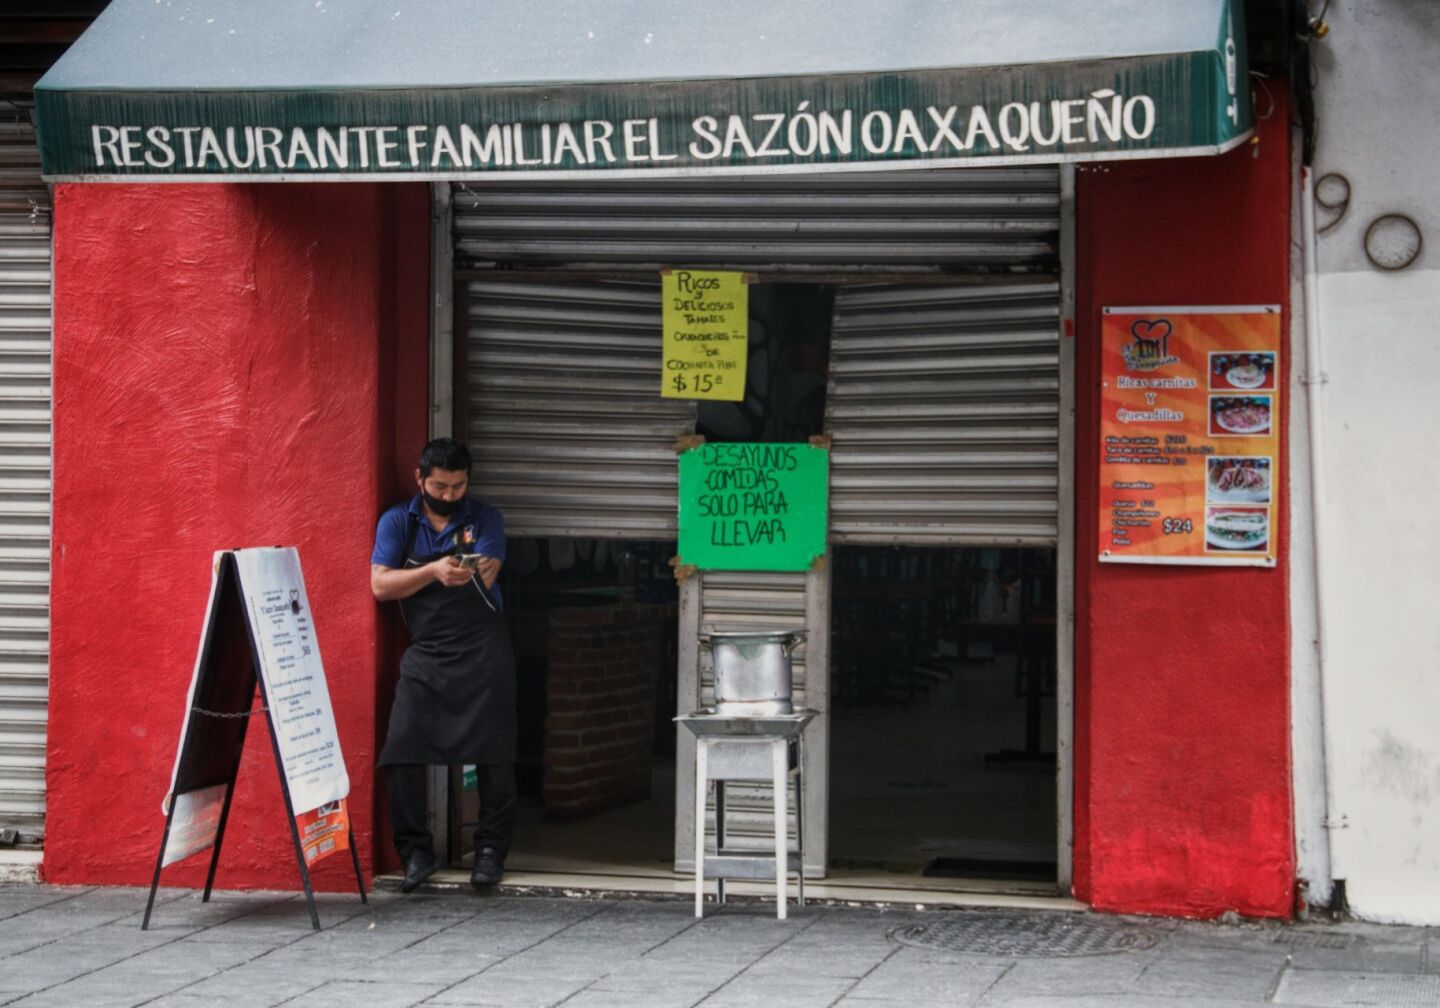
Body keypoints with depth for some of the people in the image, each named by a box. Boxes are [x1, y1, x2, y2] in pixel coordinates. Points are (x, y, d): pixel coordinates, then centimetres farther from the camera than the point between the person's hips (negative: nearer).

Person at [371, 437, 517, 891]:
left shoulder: (485, 519, 5)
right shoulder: (397, 522, 6)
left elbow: (485, 577, -9)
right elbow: (380, 584, -4)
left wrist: (467, 574, -33)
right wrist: (434, 571, -18)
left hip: (482, 650, -1)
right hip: (425, 652, 1)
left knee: (492, 753, -2)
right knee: (402, 752, -7)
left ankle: (490, 850, 9)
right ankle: (417, 851, 4)